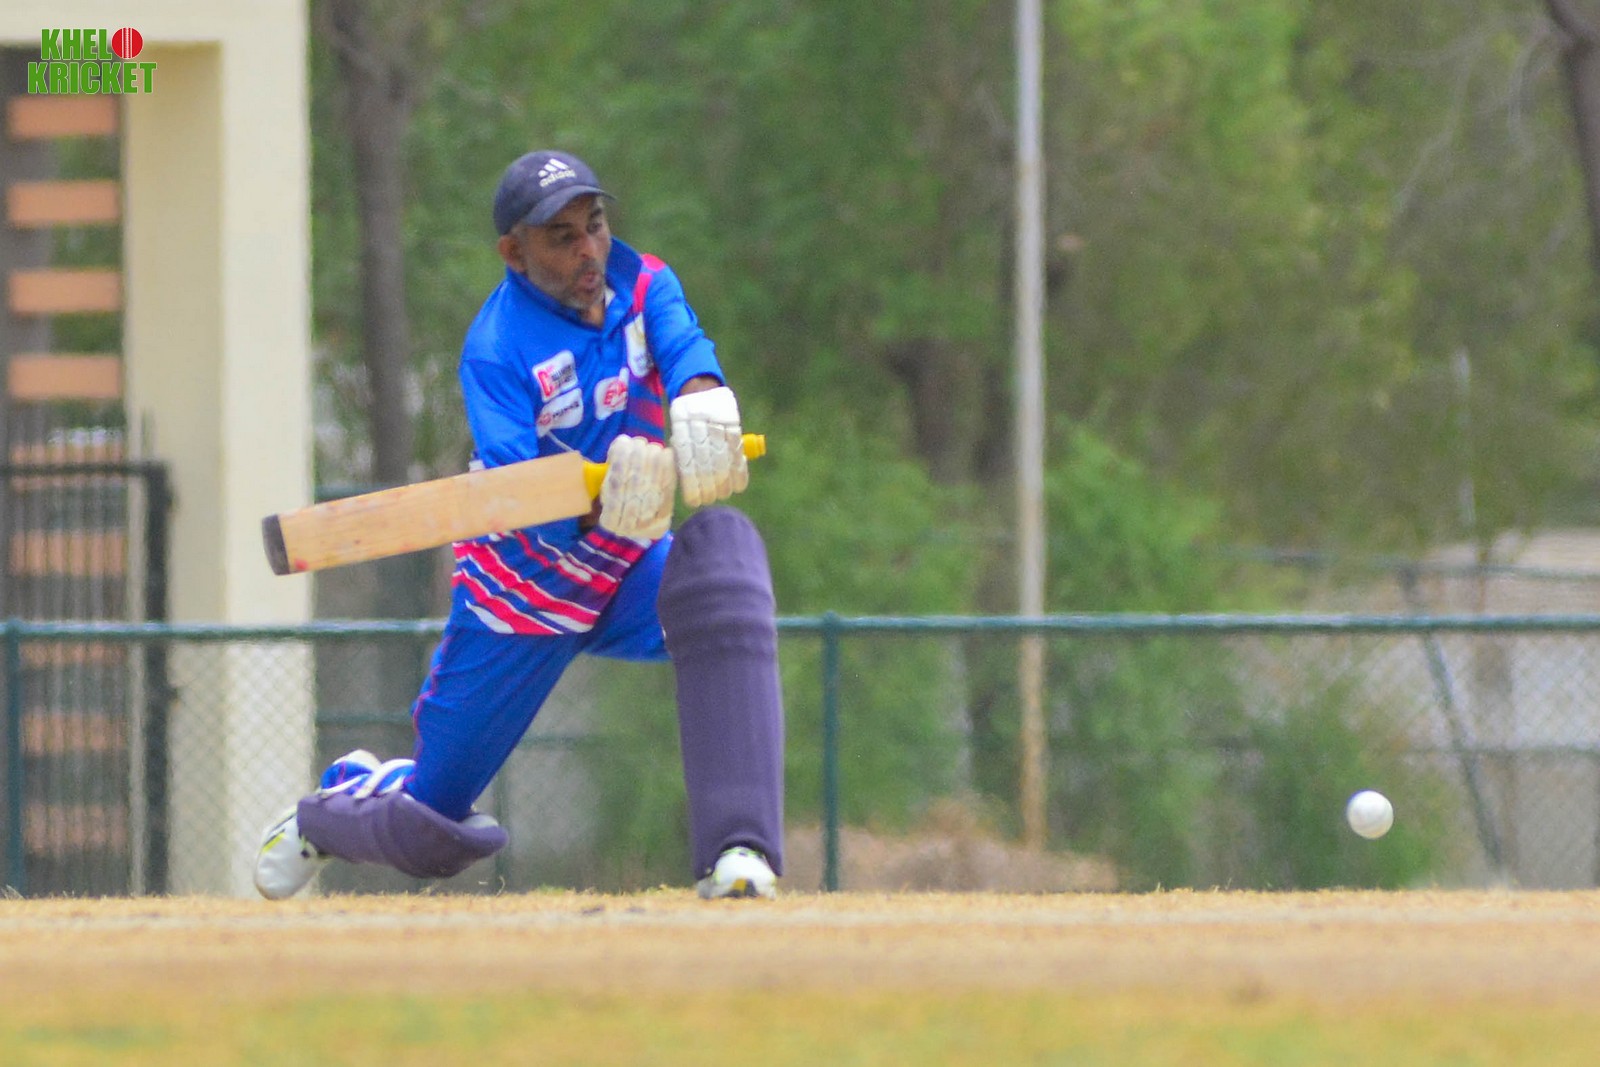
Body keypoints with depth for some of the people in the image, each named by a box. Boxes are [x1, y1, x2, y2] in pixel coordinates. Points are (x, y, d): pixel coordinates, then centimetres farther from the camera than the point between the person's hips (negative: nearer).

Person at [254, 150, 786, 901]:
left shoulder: (641, 284, -8)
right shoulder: (496, 352, -23)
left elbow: (683, 347, -30)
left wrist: (700, 408, -54)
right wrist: (604, 504, -55)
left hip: (628, 576, 3)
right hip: (523, 593, -3)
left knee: (723, 548, -33)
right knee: (429, 836, 4)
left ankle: (734, 848, -37)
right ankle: (335, 802, 47)